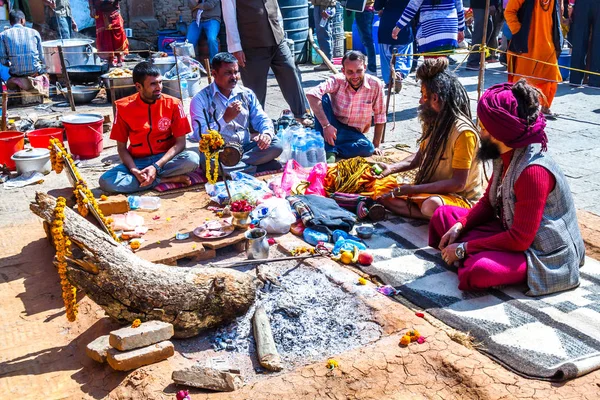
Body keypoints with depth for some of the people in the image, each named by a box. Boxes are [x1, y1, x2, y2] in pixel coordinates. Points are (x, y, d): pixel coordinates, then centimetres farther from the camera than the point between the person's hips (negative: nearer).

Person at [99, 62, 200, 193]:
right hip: (137, 162, 2)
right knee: (106, 181, -27)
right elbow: (121, 147, -1)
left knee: (193, 159, -32)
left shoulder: (173, 104, -7)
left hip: (166, 158, -2)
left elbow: (180, 142, -7)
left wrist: (156, 167, -20)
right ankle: (167, 180, -21)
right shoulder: (124, 107, -5)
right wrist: (134, 171, -20)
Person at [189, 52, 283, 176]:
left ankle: (233, 164, -20)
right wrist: (225, 118, -26)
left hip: (246, 148, 4)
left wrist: (266, 133, -15)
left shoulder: (247, 94, 12)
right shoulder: (201, 99, -5)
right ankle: (259, 168, -21)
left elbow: (262, 119, 9)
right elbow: (200, 135, -14)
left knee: (276, 146, -20)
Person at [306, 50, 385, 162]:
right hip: (333, 127, 0)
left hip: (353, 133, 0)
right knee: (323, 98, -28)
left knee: (367, 148, -32)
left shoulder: (376, 85, -14)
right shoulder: (337, 81, -18)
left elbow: (380, 116, -3)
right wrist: (326, 125, -40)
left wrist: (376, 145, -3)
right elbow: (311, 94, -34)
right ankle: (328, 150, -30)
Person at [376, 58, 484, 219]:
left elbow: (458, 183, -23)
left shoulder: (463, 132, -21)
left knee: (432, 205, -41)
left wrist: (411, 189, -25)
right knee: (385, 194, -6)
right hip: (432, 191, 9)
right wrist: (391, 168, -2)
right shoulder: (433, 123, 5)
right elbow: (420, 156, 16)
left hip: (462, 198, -9)